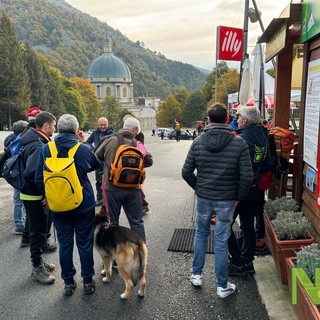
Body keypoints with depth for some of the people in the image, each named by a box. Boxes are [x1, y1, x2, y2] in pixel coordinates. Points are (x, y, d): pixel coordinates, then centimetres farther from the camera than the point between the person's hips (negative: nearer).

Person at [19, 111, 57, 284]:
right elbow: (31, 173, -32)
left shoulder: (38, 141, 7)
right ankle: (37, 268, 16)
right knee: (38, 231, 2)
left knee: (41, 228, 19)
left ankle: (39, 262, 34)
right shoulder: (38, 146, -24)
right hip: (34, 196, -10)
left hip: (37, 194, 10)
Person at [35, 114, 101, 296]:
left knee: (65, 244, 14)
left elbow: (39, 179, -4)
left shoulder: (47, 149, -8)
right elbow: (97, 165, 9)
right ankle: (88, 281, 24)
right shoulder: (84, 149, -13)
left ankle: (69, 283, 25)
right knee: (85, 243, 12)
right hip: (84, 205, -1)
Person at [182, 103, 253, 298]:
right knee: (221, 241, 7)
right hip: (226, 200, -2)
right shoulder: (239, 143, -12)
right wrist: (239, 196, 2)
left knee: (201, 234, 22)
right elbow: (247, 177, -13)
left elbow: (186, 172, -1)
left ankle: (197, 275, 32)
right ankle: (222, 286, 20)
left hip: (203, 198, 2)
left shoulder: (198, 142, -4)